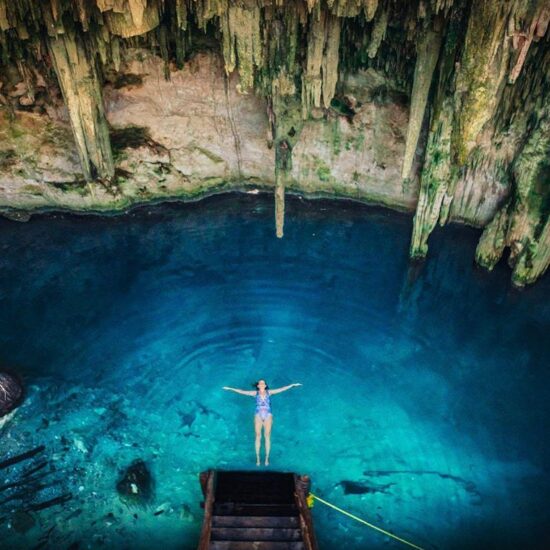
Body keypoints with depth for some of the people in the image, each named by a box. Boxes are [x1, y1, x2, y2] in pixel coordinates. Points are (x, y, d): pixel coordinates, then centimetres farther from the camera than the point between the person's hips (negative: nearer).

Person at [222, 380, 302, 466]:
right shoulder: (255, 393, 6)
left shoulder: (269, 392, 7)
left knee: (267, 437, 1)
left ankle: (267, 458, 7)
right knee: (258, 437, 0)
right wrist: (230, 389, -1)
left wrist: (292, 385, -1)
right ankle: (257, 458, 6)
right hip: (258, 416, 0)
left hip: (268, 416, 0)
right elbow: (242, 392, 3)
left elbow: (281, 389, 4)